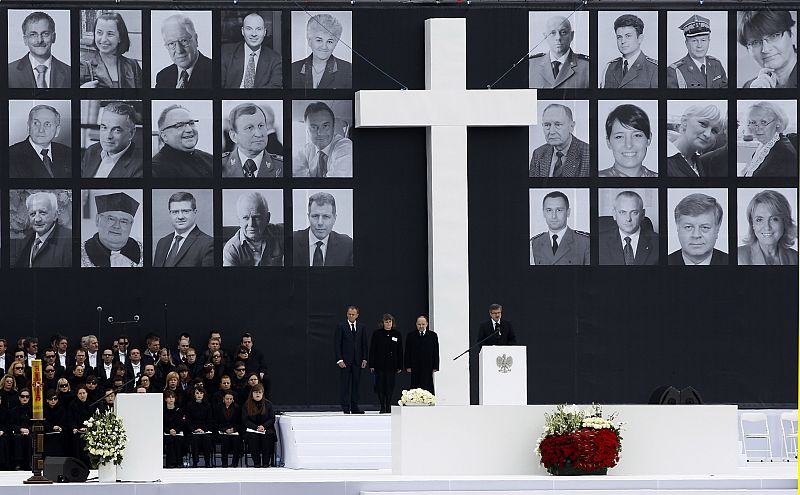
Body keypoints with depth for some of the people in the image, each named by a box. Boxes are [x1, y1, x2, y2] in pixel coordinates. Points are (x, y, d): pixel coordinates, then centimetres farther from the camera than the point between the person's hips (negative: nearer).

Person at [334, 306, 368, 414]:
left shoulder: (362, 327, 10)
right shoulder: (340, 326, 0)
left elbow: (364, 344, 11)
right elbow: (337, 344, -3)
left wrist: (364, 359, 2)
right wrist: (339, 360, -11)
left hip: (357, 360, 3)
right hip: (345, 360, -3)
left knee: (356, 384, 4)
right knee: (345, 385, -3)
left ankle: (354, 407, 8)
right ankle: (346, 408, -2)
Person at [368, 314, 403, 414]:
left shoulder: (397, 334, 5)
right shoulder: (377, 333, 0)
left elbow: (400, 351, 6)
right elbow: (372, 350, 0)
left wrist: (400, 366, 2)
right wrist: (371, 365, -5)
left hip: (391, 364, 1)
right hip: (379, 364, -1)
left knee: (390, 387, 1)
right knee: (380, 386, -2)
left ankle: (388, 407, 9)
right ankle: (382, 408, 7)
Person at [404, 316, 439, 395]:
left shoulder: (433, 335, 5)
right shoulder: (410, 336, 6)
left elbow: (436, 352, 5)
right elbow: (407, 352, 6)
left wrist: (435, 367, -1)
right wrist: (408, 366, -1)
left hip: (428, 368, 0)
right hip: (415, 368, 0)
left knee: (428, 388, -2)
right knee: (416, 388, -1)